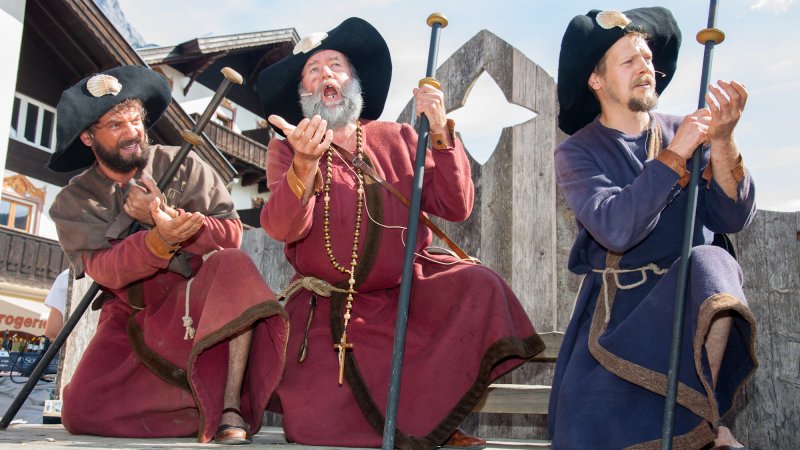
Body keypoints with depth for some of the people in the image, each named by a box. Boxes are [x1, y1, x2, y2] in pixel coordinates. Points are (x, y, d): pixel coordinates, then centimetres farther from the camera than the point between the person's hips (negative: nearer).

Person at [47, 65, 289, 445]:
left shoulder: (181, 166, -2)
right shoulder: (73, 202, 0)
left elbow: (232, 232, -11)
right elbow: (102, 269, -17)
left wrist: (170, 217, -26)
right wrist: (160, 239, -35)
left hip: (192, 300, -1)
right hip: (129, 315, 2)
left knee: (233, 265, -33)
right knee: (82, 411, -17)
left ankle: (231, 410, -31)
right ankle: (207, 402, 1)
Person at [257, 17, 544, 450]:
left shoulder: (396, 139, 5)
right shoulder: (285, 151, 0)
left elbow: (456, 207, -4)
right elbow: (282, 228, -18)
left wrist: (440, 133, -17)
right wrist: (305, 163, -36)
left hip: (403, 293, 2)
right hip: (326, 309, -1)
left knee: (477, 286, -26)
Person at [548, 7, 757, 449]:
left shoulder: (684, 131, 6)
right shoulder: (576, 153, -1)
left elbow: (732, 218, -5)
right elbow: (617, 229, -19)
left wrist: (721, 142, -19)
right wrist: (675, 156, -21)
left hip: (689, 291, 2)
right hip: (616, 303, -1)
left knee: (708, 263, -34)